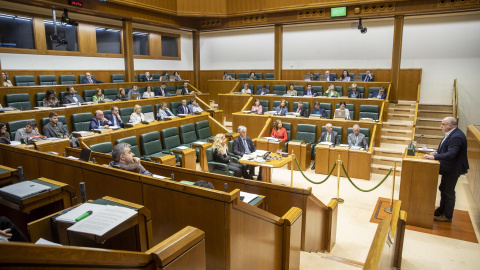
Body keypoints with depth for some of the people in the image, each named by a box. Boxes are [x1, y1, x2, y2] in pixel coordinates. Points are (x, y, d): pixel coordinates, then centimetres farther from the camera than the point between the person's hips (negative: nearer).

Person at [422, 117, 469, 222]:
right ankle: (441, 210, 38)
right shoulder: (451, 134, 6)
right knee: (443, 189, 21)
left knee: (448, 192, 3)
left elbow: (451, 154, -33)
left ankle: (447, 216, 18)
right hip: (448, 168, 10)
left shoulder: (457, 137, -26)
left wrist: (434, 157, -33)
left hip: (452, 170, -10)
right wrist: (437, 152, 2)